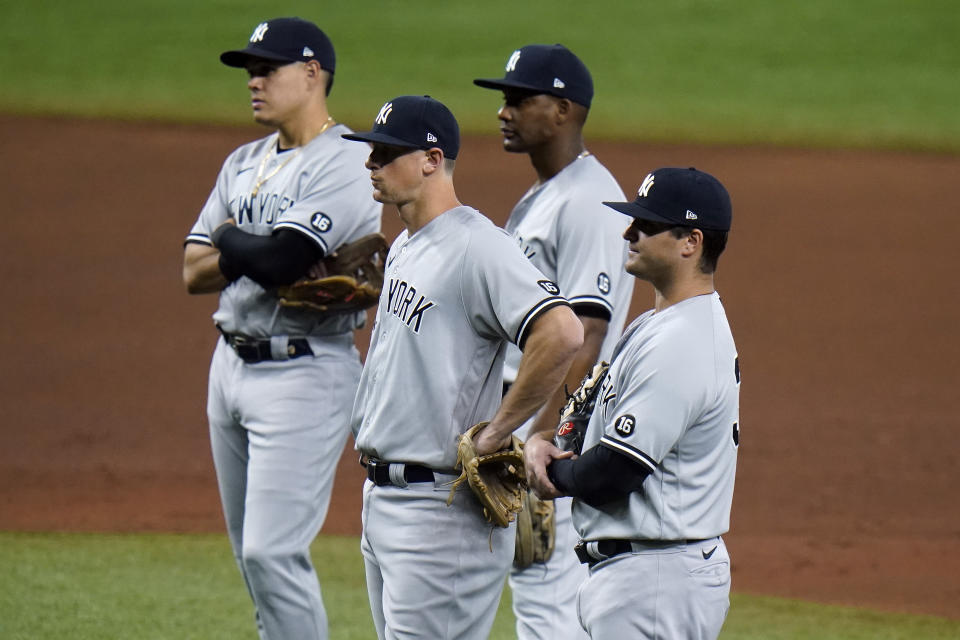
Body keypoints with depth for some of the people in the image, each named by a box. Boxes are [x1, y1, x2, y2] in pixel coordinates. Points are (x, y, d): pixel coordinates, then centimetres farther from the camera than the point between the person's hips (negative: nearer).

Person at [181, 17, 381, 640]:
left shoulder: (344, 165, -13)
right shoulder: (244, 163, 13)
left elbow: (277, 260, -25)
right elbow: (195, 273, 6)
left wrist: (228, 237, -5)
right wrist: (258, 251, -12)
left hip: (305, 372, -9)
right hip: (232, 364, 9)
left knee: (274, 551, -13)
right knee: (253, 553, 13)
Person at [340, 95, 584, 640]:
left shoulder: (478, 246, -17)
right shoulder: (405, 248, 15)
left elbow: (562, 334, -30)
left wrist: (495, 433, -22)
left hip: (440, 508, -10)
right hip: (382, 494, 10)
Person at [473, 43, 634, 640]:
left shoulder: (589, 202, -16)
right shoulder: (539, 198, 17)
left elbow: (585, 334, -23)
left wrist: (542, 440, -28)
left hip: (561, 418, -11)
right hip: (517, 416, 11)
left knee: (546, 589, -10)